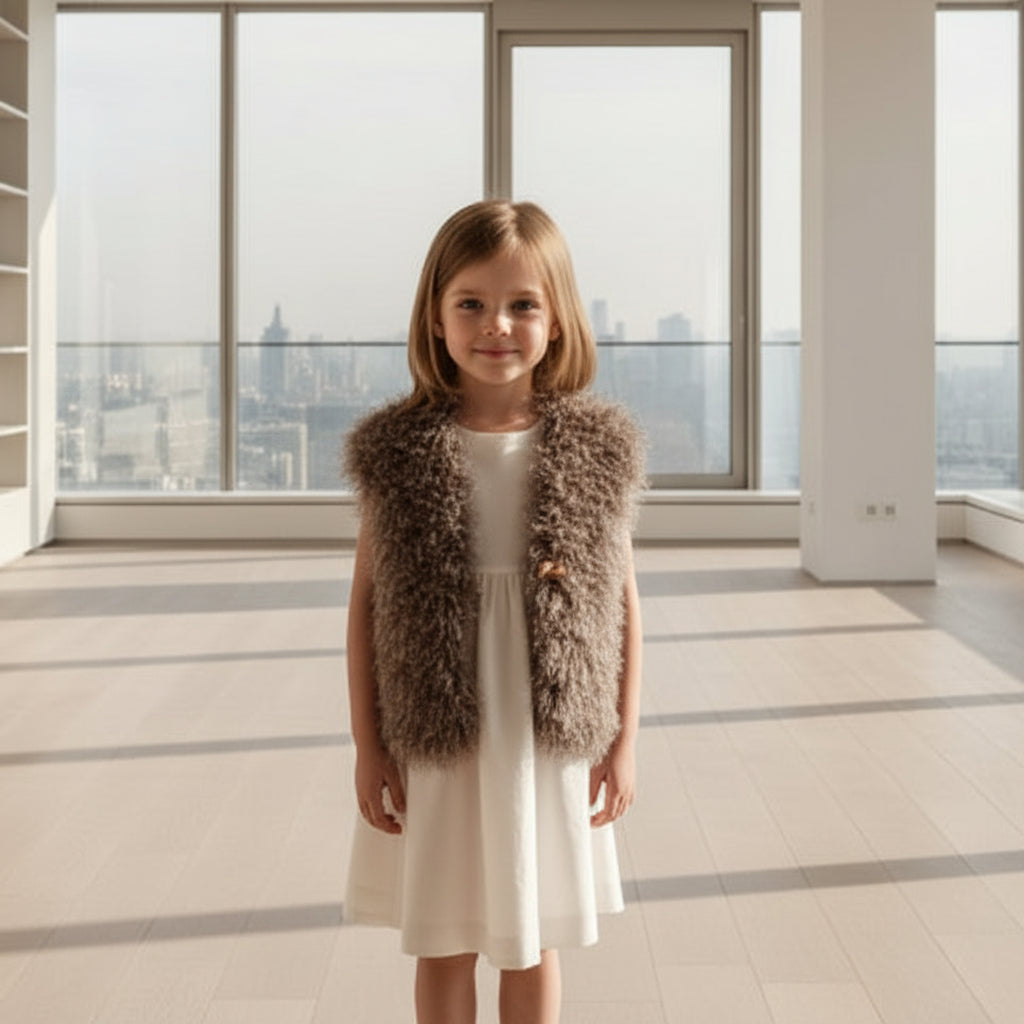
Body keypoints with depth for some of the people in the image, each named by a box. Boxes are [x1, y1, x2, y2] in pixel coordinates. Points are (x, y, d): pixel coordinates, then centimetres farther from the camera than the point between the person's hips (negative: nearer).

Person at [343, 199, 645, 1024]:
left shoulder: (597, 448, -4)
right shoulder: (397, 450, -6)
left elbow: (623, 600, 2)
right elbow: (367, 600, -1)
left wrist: (624, 740, 2)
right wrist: (368, 747, -1)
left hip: (549, 741, 0)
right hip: (434, 746, 0)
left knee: (533, 943, 15)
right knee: (443, 946, 13)